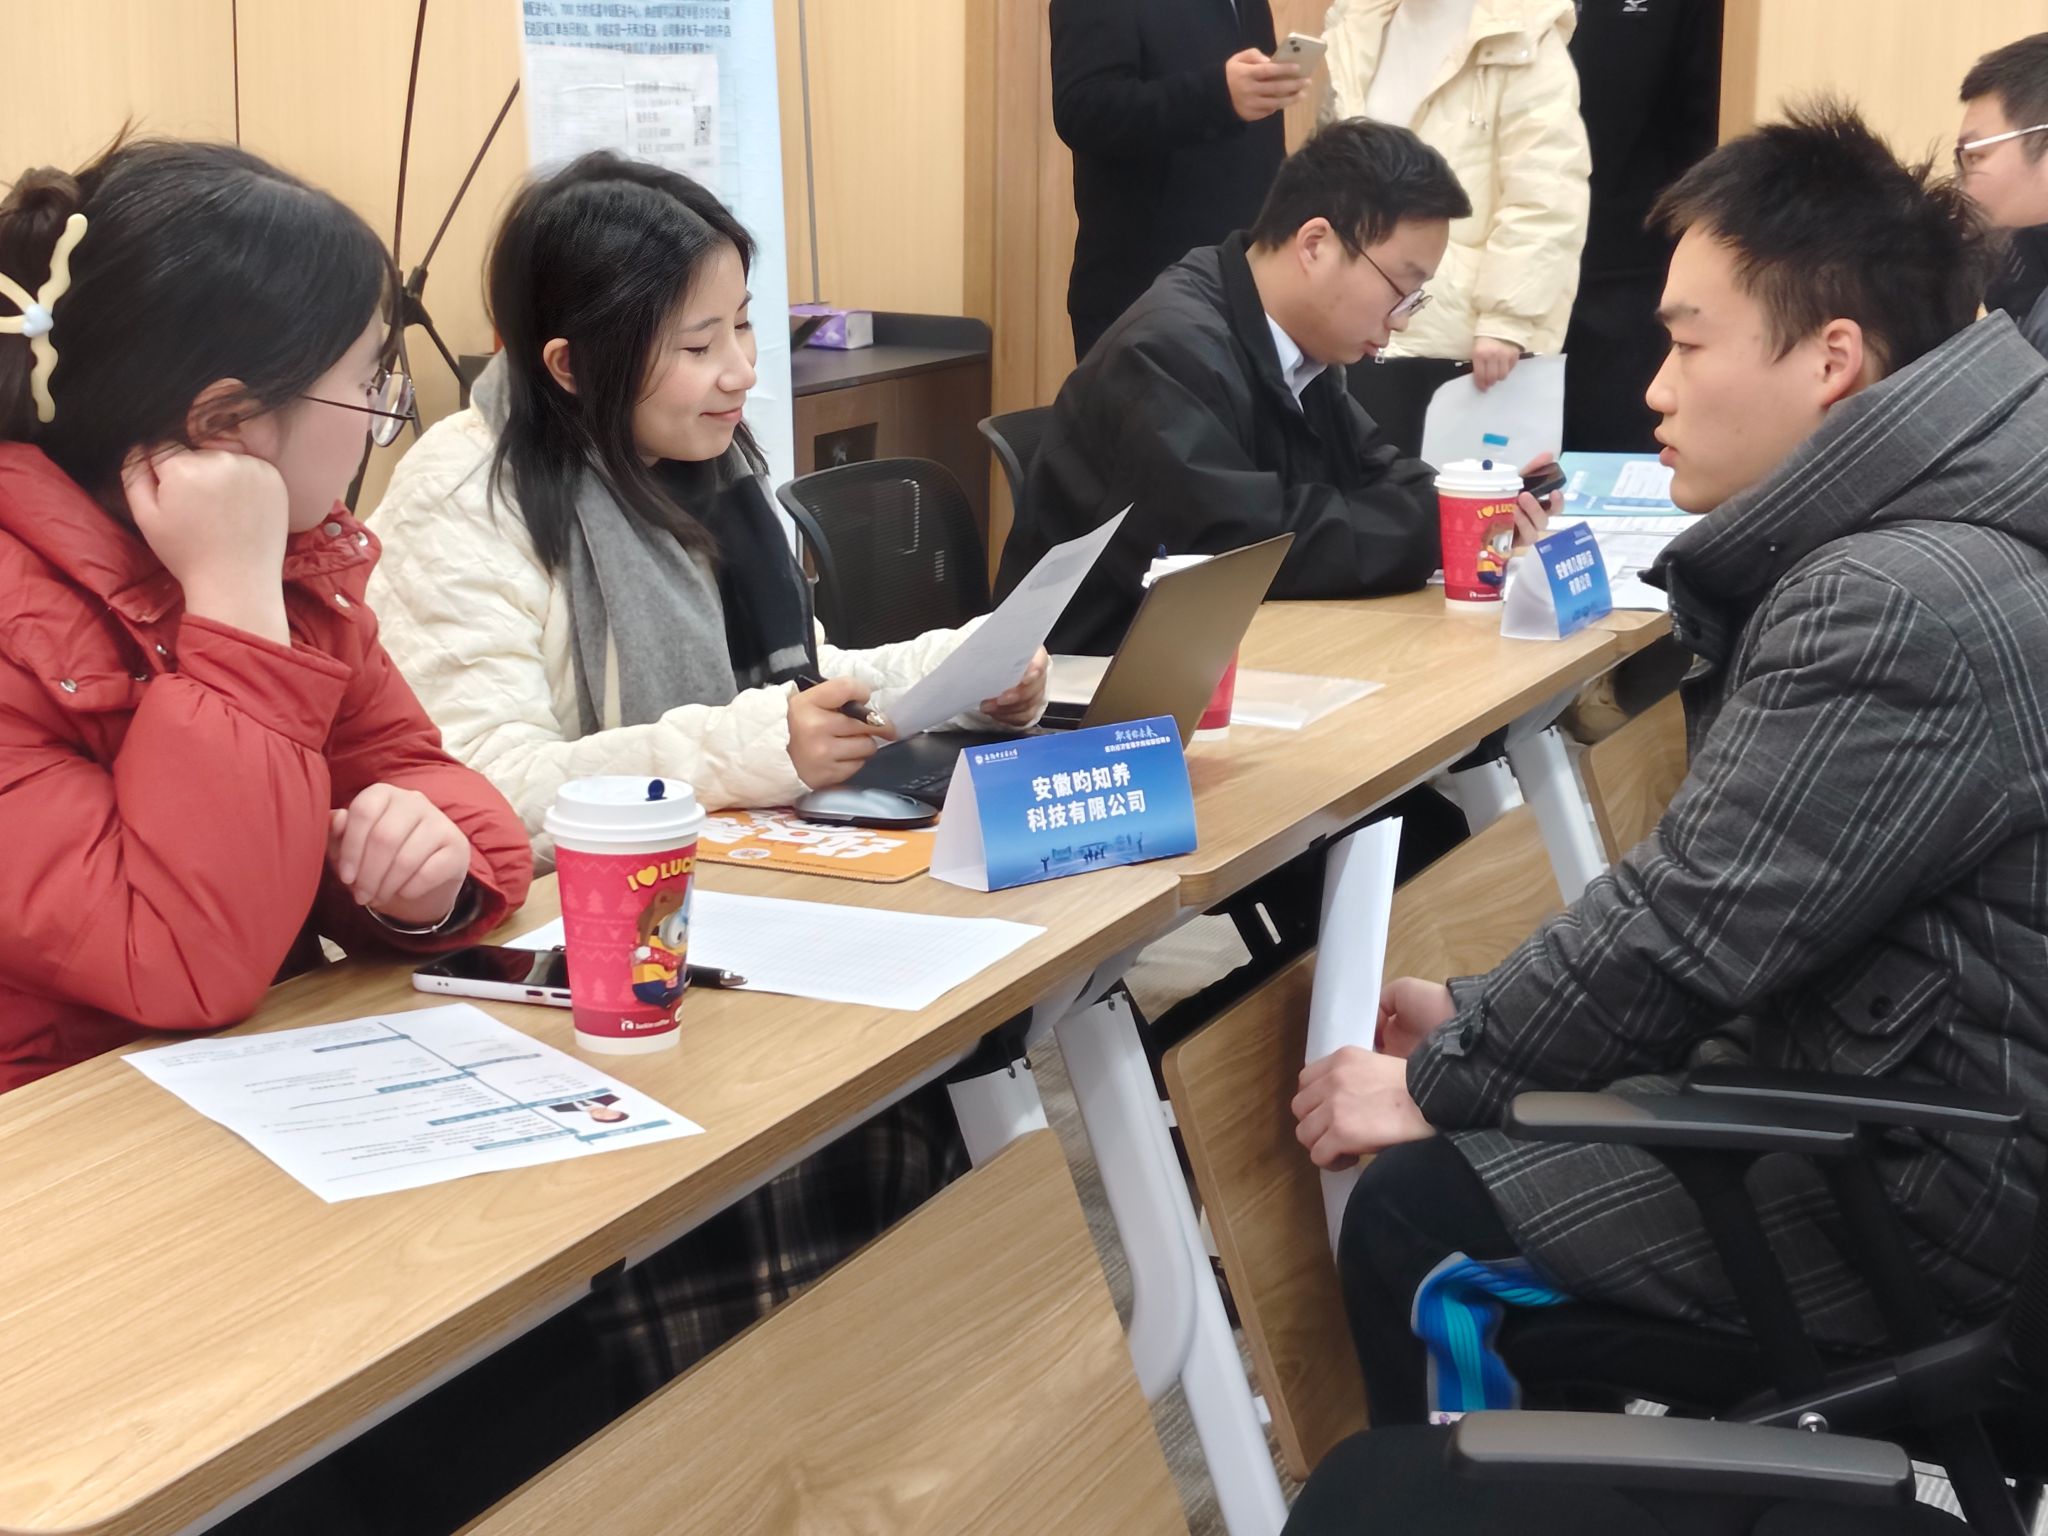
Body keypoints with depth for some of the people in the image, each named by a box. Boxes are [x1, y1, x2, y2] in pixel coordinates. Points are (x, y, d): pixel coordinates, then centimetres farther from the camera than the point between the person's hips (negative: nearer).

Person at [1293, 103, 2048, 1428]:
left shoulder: (1900, 611, -26)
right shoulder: (1906, 546, 6)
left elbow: (1686, 927, -22)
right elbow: (1713, 907, 11)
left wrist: (1435, 1081, -9)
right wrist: (1474, 1018, 7)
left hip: (1937, 1192, -9)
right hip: (1899, 1089, 9)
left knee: (1414, 1211, -5)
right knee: (1490, 1134, 14)